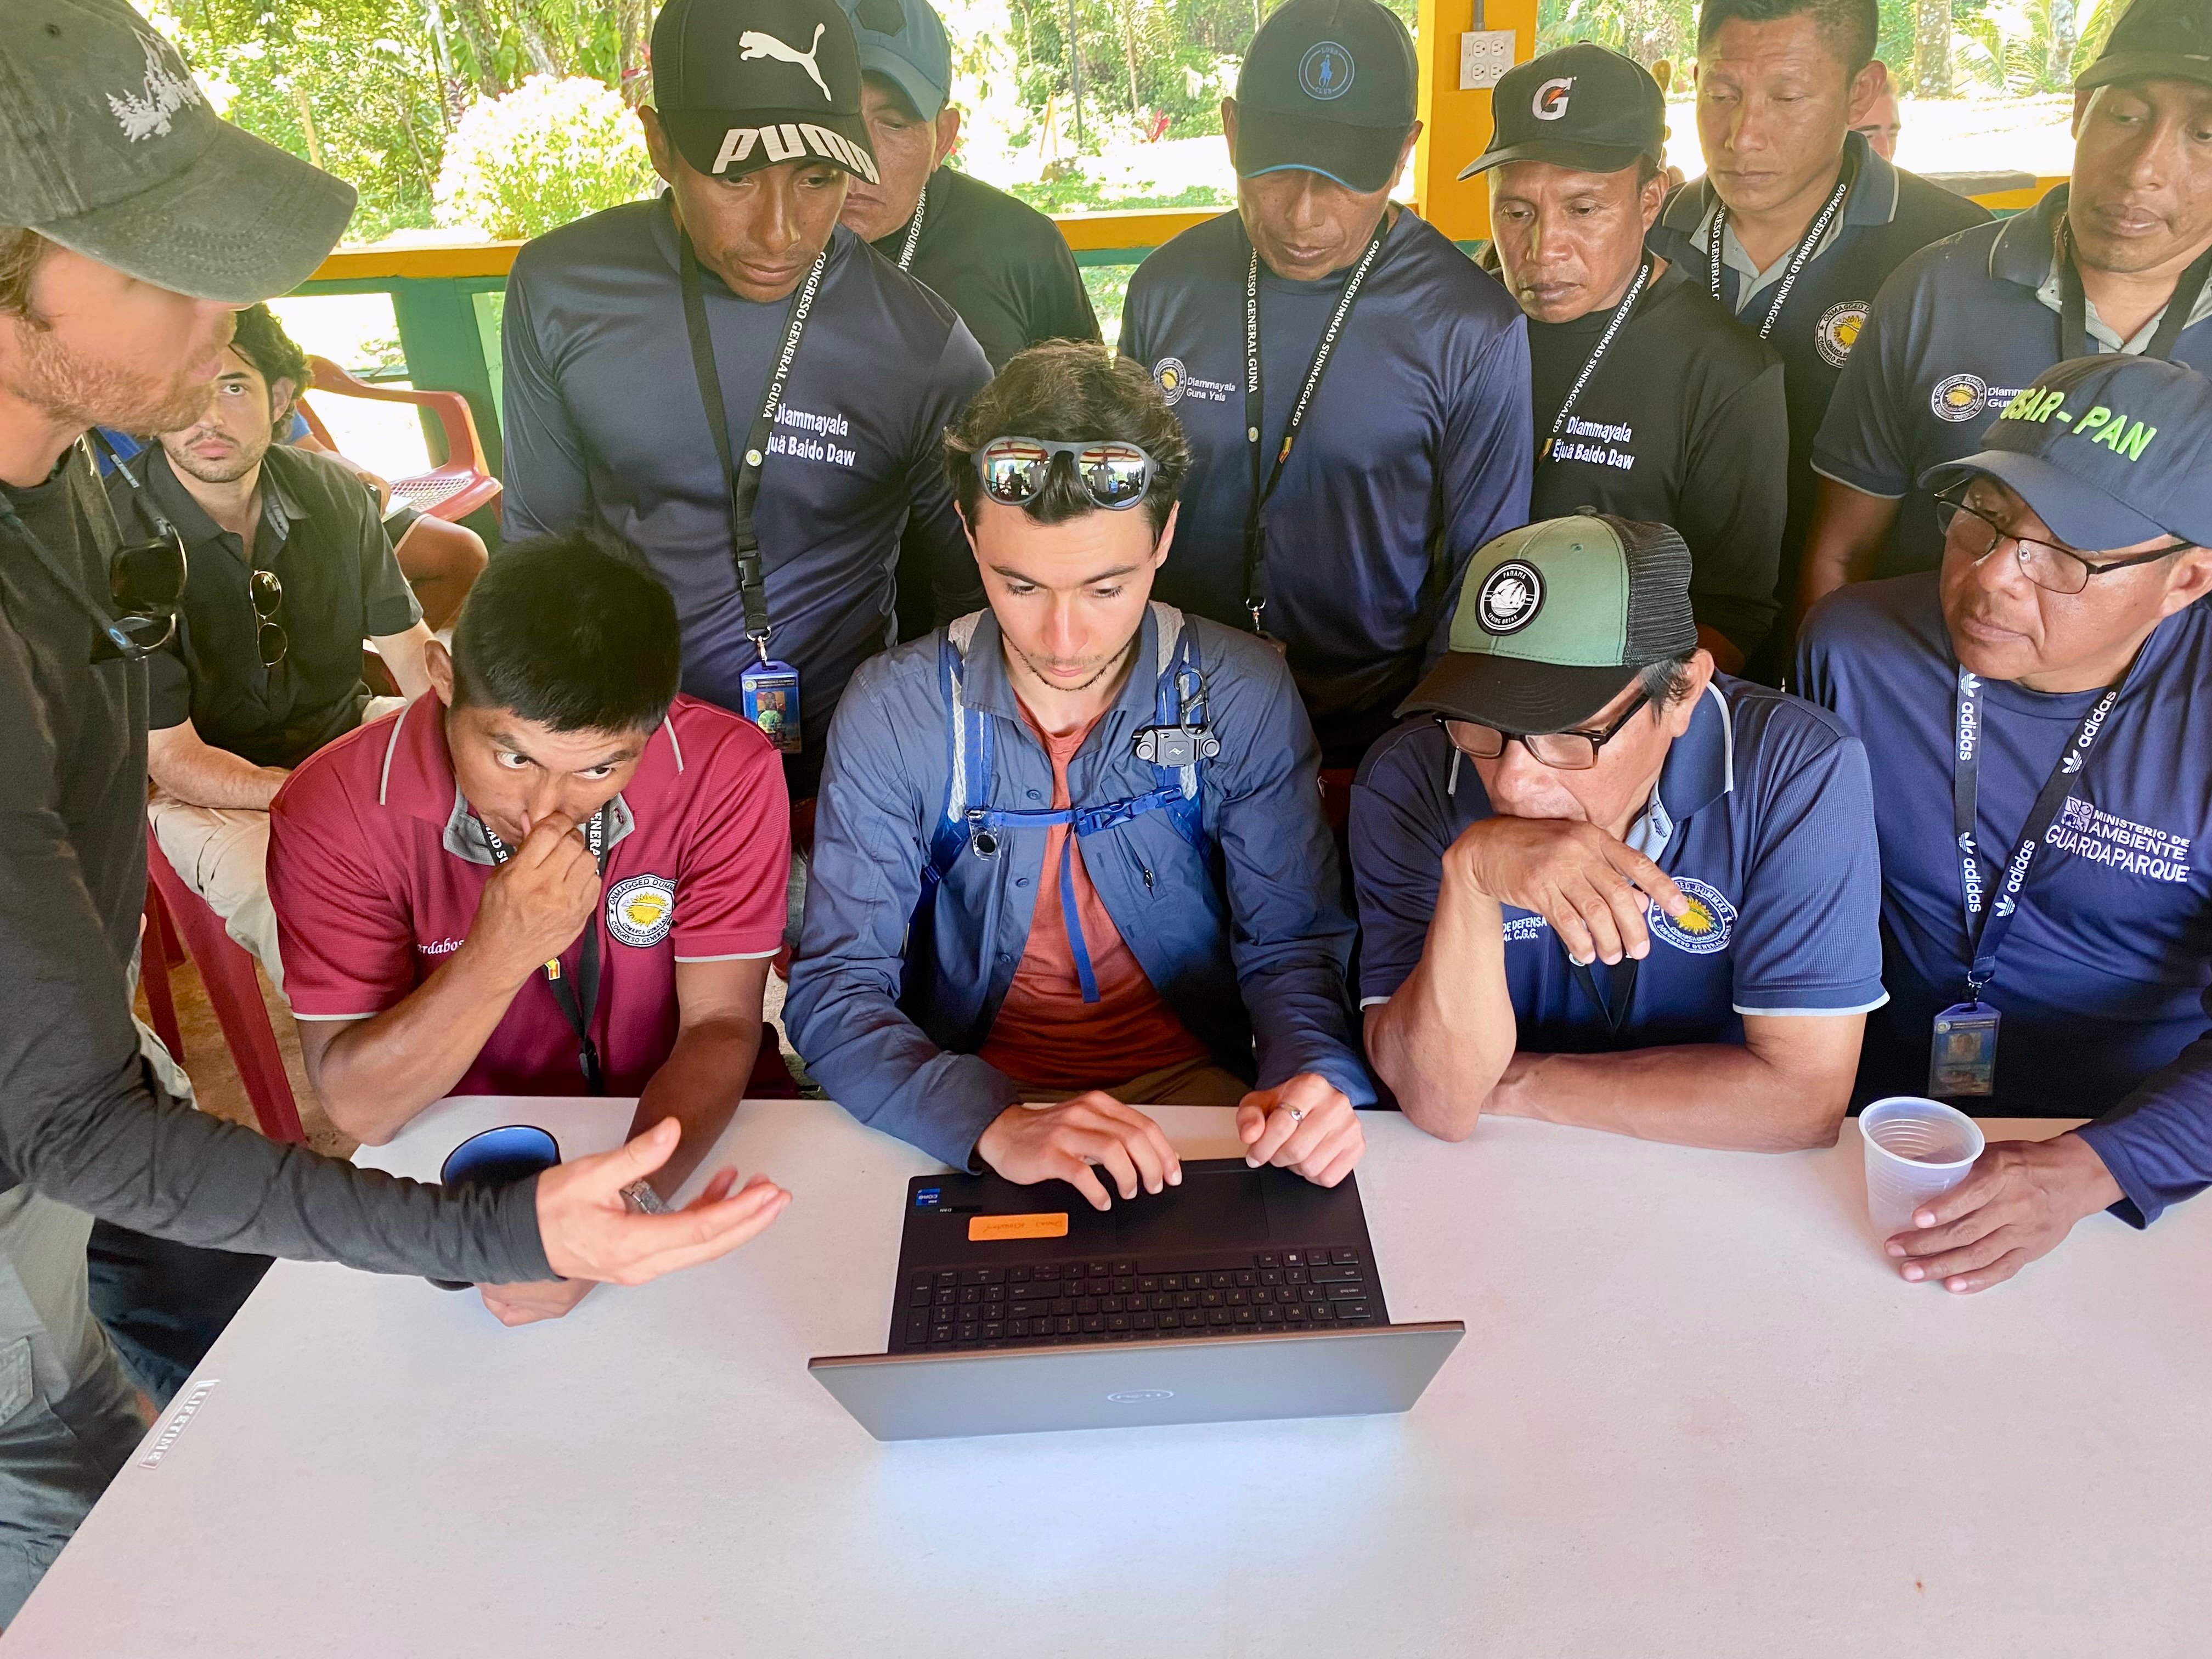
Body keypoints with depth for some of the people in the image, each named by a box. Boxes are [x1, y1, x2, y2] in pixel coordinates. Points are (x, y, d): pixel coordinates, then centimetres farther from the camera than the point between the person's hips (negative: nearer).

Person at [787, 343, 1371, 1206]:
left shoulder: (1243, 697, -8)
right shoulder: (891, 713, -10)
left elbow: (1292, 944, -2)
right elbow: (834, 987, -13)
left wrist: (1313, 1077, -26)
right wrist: (994, 1124, -31)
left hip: (1193, 1085, 1)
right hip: (972, 1095, 0)